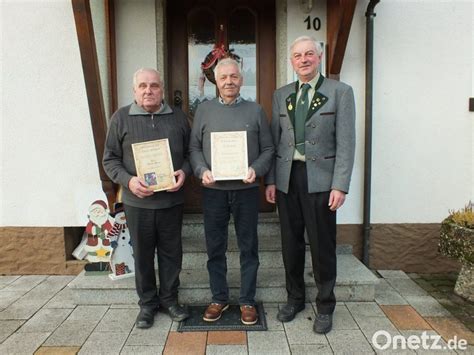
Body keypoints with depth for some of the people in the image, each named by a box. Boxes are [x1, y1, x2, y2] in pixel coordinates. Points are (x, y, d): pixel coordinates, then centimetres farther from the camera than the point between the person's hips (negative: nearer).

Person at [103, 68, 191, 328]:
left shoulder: (178, 117, 6)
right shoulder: (121, 118, 0)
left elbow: (190, 152, 10)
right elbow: (110, 159, 1)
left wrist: (184, 171, -9)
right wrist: (128, 180, -15)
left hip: (172, 200, 2)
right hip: (137, 202, -1)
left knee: (171, 252, 12)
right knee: (143, 254, 11)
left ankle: (169, 298, 31)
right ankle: (147, 302, 30)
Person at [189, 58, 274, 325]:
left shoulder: (255, 110, 4)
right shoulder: (204, 110, 6)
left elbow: (268, 149, 4)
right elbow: (194, 147, 6)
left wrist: (256, 170, -13)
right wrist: (202, 171, -11)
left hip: (246, 189, 0)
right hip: (213, 190, 1)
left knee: (248, 247, 8)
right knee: (215, 247, 11)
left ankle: (247, 301, 24)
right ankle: (219, 298, 28)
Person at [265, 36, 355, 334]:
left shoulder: (340, 92, 0)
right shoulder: (281, 95, 11)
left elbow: (346, 142, -6)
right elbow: (274, 140, 10)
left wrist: (340, 186, -12)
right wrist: (270, 180, 5)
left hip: (320, 178, -3)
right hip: (287, 177, 4)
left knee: (323, 246, 5)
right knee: (291, 243, 13)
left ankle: (325, 306, 25)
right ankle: (295, 298, 32)